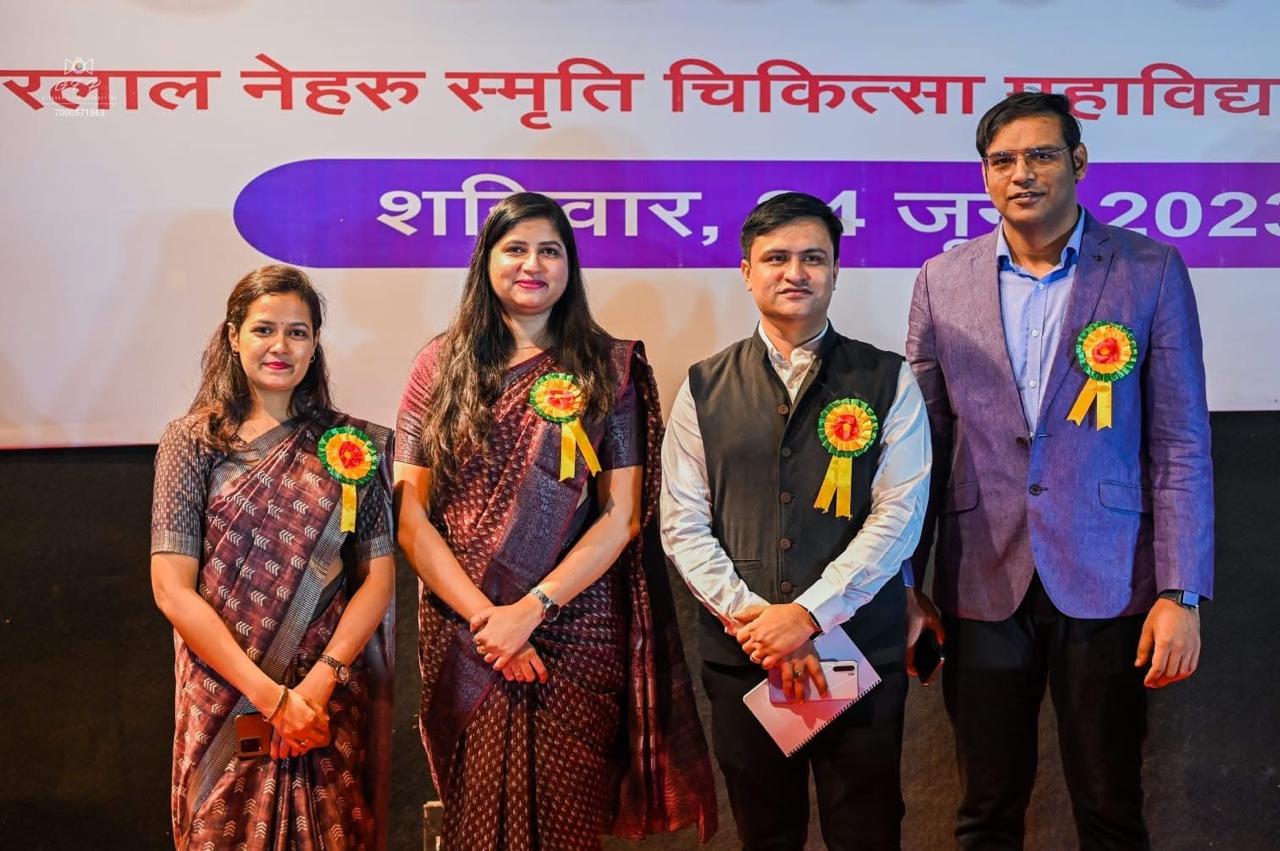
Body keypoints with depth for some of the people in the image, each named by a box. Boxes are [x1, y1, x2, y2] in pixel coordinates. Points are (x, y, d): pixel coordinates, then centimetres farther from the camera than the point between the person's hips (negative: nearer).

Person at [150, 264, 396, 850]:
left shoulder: (353, 444, 2)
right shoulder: (193, 441, -2)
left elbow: (378, 576, 0)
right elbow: (172, 589, -8)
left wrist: (319, 682, -13)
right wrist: (270, 695, -14)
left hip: (335, 700, 2)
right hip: (226, 700, -1)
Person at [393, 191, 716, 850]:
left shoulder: (610, 368, 2)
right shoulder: (442, 364, 4)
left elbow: (622, 516, -3)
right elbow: (408, 512, -1)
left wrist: (531, 609, -12)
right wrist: (482, 616, -11)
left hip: (576, 632, -1)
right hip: (462, 632, 1)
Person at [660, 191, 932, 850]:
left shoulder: (888, 382, 1)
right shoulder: (704, 388, 5)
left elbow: (899, 516, -7)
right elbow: (683, 525, 0)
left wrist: (809, 614, -15)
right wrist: (750, 619, -12)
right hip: (740, 655, 2)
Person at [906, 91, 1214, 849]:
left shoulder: (1151, 270, -2)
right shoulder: (943, 281, 3)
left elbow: (1181, 444, -3)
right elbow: (924, 441, 6)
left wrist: (1181, 594, -9)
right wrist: (905, 585, 5)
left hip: (1106, 581, -1)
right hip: (982, 583, 2)